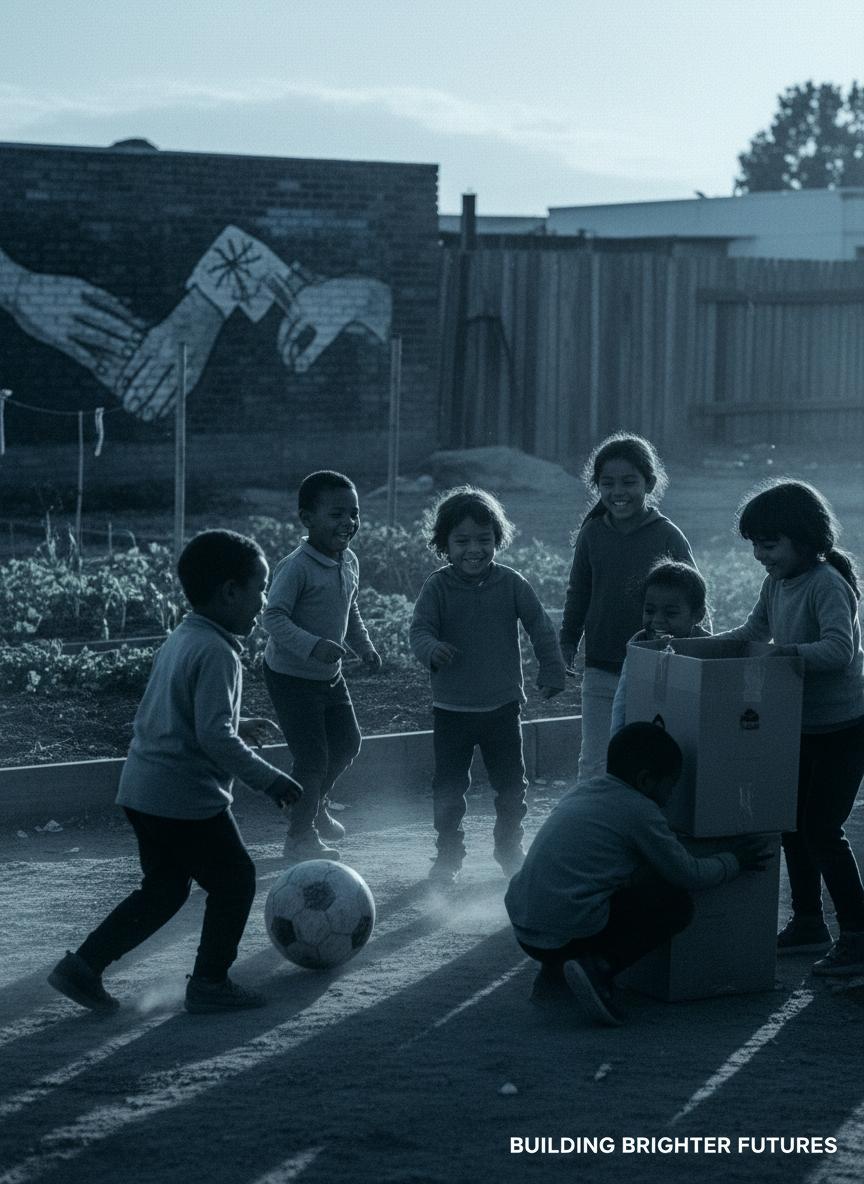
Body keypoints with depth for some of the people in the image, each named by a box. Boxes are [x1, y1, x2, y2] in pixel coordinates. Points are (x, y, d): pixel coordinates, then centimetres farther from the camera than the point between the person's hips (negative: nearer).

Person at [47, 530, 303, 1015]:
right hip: (187, 797, -9)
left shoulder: (181, 640, 11)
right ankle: (210, 983, 16)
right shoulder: (217, 652, -19)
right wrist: (268, 779, -18)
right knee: (235, 880, 9)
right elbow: (214, 738, -25)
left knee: (164, 889, 19)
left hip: (144, 790, 9)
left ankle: (83, 967, 15)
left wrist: (237, 728, 23)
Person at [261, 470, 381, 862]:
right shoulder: (297, 567, -24)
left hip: (330, 675, 8)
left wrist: (365, 647, 11)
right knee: (312, 756, -5)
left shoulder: (349, 562, 3)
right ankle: (300, 837, 12)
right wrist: (312, 645, -39)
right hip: (291, 677, -8)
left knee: (347, 744, 18)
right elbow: (273, 616, -28)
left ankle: (316, 805, 43)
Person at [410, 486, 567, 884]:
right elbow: (419, 629, -15)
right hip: (451, 708, -1)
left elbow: (540, 626, 2)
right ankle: (449, 854, 18)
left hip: (502, 706, 1)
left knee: (511, 784, 9)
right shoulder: (437, 587, -8)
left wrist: (551, 670, -3)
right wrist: (431, 649, -37)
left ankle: (510, 848, 27)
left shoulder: (511, 583, -4)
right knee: (448, 788, 4)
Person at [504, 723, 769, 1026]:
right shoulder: (639, 810, -6)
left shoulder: (582, 791, 17)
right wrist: (733, 861, 21)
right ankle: (599, 967, -8)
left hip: (523, 931, 8)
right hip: (568, 935, -8)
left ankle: (554, 974, 16)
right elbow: (689, 875, 1)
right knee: (677, 903, 6)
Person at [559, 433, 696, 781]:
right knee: (594, 763, 1)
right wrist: (567, 644, 9)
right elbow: (578, 595, 13)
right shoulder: (592, 534, 1)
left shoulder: (668, 537, -7)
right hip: (601, 673, 2)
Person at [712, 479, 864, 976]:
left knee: (822, 829, -7)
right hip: (802, 726, 9)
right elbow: (754, 631, 17)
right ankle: (808, 925, 28)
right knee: (794, 824, 14)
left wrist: (784, 651, -38)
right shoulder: (777, 583, 4)